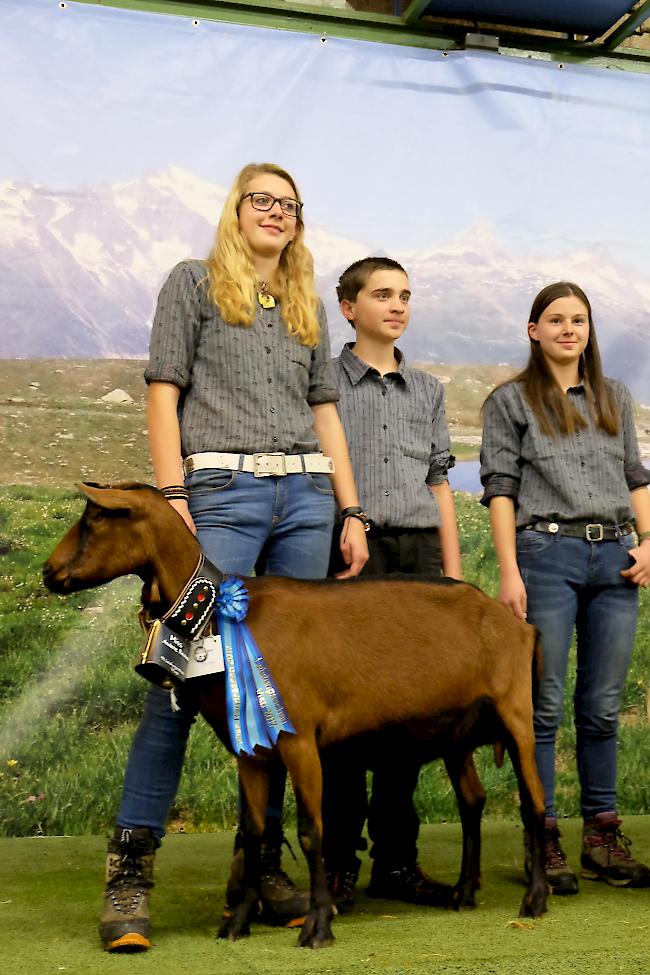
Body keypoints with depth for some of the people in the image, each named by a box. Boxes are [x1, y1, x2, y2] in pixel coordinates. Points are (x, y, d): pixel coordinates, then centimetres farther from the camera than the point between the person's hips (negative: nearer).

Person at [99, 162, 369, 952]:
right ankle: (130, 868, -6)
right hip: (222, 490, -5)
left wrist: (351, 511, 12)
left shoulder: (307, 304, 22)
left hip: (306, 496, 5)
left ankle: (263, 859, 10)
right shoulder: (194, 281, 9)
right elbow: (163, 389, 1)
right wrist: (171, 494, -11)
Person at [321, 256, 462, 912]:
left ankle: (396, 861, 12)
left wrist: (454, 575, 12)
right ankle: (338, 863, 3)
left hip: (419, 554, 4)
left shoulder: (427, 390, 20)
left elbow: (440, 485, 19)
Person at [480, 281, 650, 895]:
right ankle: (544, 840, 6)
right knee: (545, 706, -2)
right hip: (547, 551, -3)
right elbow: (500, 488, 1)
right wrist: (509, 571, -7)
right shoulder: (510, 401, 7)